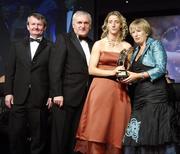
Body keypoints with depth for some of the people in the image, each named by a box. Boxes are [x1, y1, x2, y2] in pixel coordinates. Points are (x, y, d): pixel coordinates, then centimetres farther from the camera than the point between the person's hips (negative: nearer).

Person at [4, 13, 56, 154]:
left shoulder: (50, 47, 2)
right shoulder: (17, 45, 11)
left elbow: (53, 72, -3)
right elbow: (10, 71, 9)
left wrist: (52, 95, -7)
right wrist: (8, 92, 1)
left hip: (40, 99, -2)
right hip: (19, 97, 2)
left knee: (39, 135, 8)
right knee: (16, 133, 6)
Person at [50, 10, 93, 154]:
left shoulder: (92, 44, 16)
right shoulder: (63, 39, 0)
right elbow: (57, 68, -9)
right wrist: (57, 93, -16)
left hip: (86, 97, 5)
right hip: (67, 95, -5)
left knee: (76, 136, 9)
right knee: (61, 135, 2)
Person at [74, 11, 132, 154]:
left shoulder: (127, 46, 12)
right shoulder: (99, 44, 5)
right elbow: (91, 70, -2)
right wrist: (112, 72, -14)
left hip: (119, 91, 2)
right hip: (101, 90, -2)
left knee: (116, 133, 1)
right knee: (97, 131, -6)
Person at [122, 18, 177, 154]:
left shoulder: (155, 44, 2)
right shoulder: (136, 51, 22)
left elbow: (161, 68, -10)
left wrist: (139, 76, -16)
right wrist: (128, 78, 3)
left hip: (154, 95, -7)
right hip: (139, 98, 7)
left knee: (154, 135, -11)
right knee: (135, 136, -1)